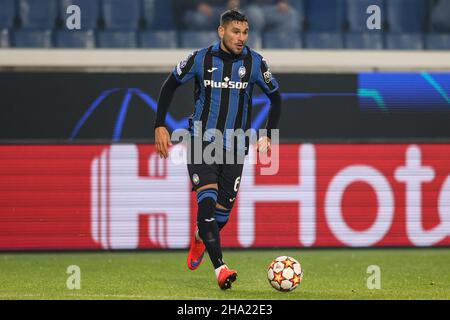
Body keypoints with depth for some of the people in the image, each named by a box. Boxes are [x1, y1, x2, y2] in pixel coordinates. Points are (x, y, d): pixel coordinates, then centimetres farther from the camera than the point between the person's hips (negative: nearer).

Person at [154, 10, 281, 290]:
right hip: (202, 140, -2)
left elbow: (275, 97, 11)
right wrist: (160, 126, 2)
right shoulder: (201, 59, -6)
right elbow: (170, 86, 8)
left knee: (223, 209, 4)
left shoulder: (255, 63, -3)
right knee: (207, 200, -19)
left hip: (235, 147, 2)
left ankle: (200, 239, 40)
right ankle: (221, 269, -23)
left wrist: (269, 137, 4)